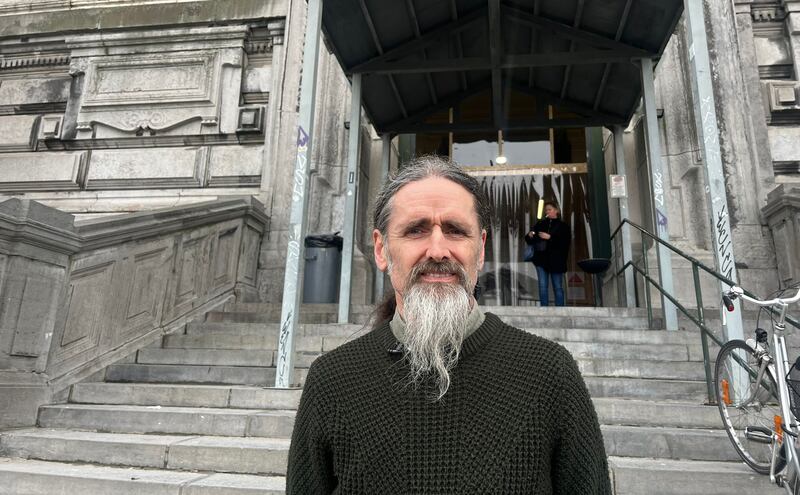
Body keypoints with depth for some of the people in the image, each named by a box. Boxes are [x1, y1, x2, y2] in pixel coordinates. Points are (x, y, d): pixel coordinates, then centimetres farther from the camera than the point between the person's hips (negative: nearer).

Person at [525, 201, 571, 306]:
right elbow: (529, 240, 13)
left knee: (558, 287, 4)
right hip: (541, 259, 2)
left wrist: (550, 237, -18)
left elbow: (565, 243, -10)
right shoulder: (540, 224, 12)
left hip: (555, 261, -2)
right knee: (542, 286, 0)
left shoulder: (563, 226, 3)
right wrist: (529, 236, -10)